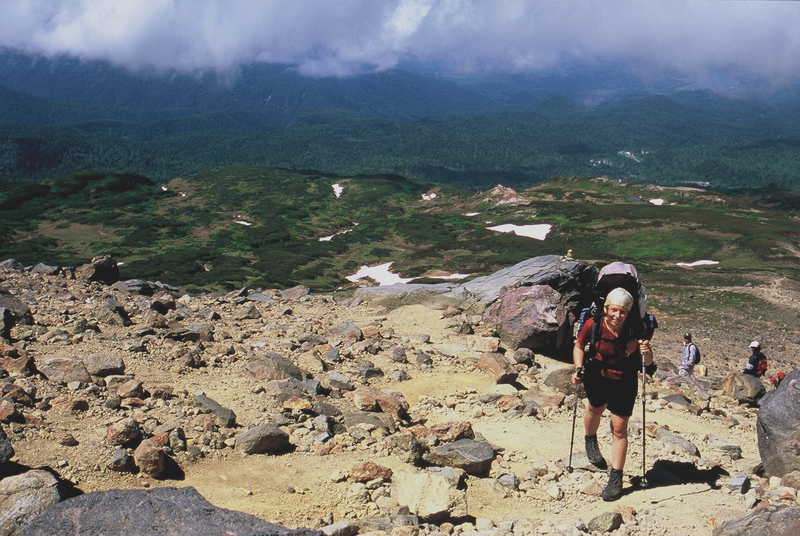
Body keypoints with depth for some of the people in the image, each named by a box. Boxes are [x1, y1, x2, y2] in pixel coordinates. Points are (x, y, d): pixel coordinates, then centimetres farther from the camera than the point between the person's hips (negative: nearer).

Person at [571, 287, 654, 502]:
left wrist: (646, 353, -34)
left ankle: (616, 478, 9)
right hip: (597, 377, 1)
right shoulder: (592, 325, -18)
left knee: (619, 428, 0)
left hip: (624, 382, -1)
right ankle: (590, 439, 50)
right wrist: (578, 369, -12)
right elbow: (579, 347, 0)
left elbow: (648, 363, -13)